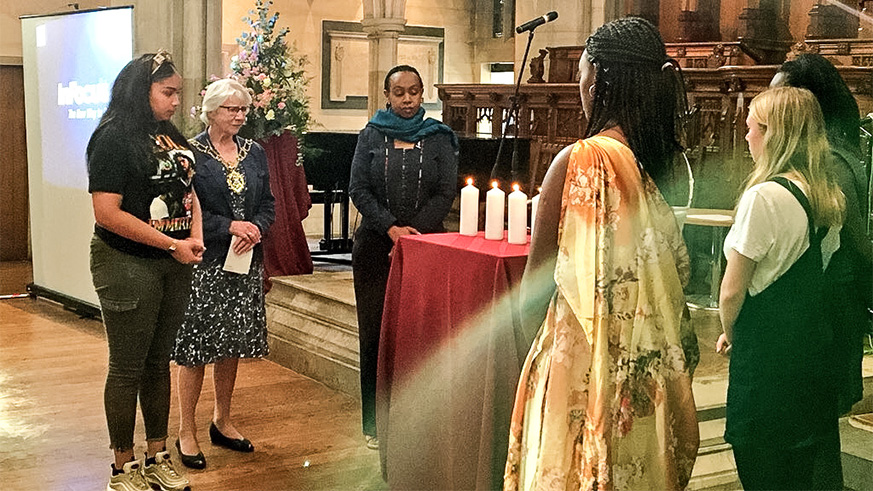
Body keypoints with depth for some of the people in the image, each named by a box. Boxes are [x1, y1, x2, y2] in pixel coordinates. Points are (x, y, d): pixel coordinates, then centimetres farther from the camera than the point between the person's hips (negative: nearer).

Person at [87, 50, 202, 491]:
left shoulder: (169, 136, 9)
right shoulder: (114, 139, -13)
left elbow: (188, 190, 19)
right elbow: (108, 213, -20)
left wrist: (196, 234, -1)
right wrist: (172, 244, -17)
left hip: (173, 265, 7)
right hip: (128, 265, -7)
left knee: (159, 362, 15)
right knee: (127, 368, 3)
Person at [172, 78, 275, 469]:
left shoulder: (254, 153, 11)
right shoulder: (190, 153, -6)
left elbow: (268, 205, 12)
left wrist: (255, 228, -8)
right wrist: (230, 226, -17)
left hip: (244, 262, 5)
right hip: (203, 262, -5)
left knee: (233, 344, 12)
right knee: (196, 346, -2)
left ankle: (222, 422, 26)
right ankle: (186, 432, 8)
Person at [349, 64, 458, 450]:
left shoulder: (439, 138, 7)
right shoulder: (371, 136, 9)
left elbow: (446, 193, 0)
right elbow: (358, 189, 1)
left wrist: (414, 231, -11)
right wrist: (390, 228, -12)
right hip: (376, 246, 1)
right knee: (376, 331, 1)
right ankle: (376, 424, 9)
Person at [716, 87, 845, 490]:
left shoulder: (764, 196, -18)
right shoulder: (829, 199, 5)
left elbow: (732, 292, -16)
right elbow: (817, 273, 11)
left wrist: (729, 333, 3)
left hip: (765, 356, -7)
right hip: (813, 348, 7)